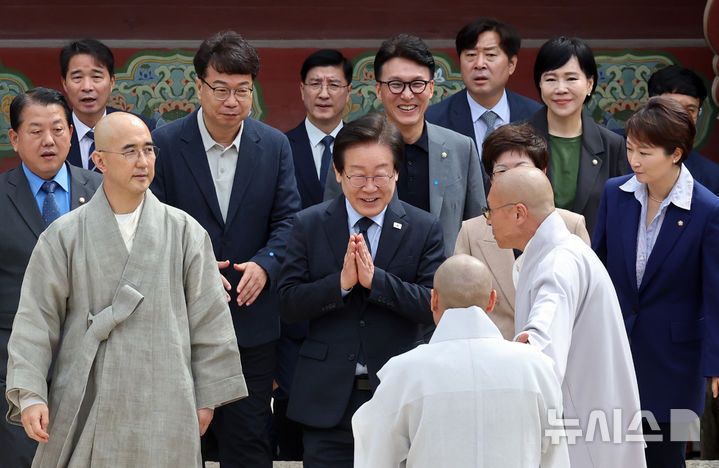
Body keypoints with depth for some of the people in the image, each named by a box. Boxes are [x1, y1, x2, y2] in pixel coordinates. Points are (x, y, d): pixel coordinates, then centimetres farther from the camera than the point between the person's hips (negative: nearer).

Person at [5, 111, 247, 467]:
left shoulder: (184, 232, 6)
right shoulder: (65, 236, 3)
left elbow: (208, 318, 9)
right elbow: (37, 318, 1)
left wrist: (206, 398, 8)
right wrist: (30, 394, -8)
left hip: (162, 411, 1)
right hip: (86, 409, -1)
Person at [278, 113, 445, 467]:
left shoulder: (424, 229, 2)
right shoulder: (308, 225, 3)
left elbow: (434, 305, -8)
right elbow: (288, 305, -3)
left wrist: (375, 279, -20)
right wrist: (340, 282, -19)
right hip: (328, 398, 0)